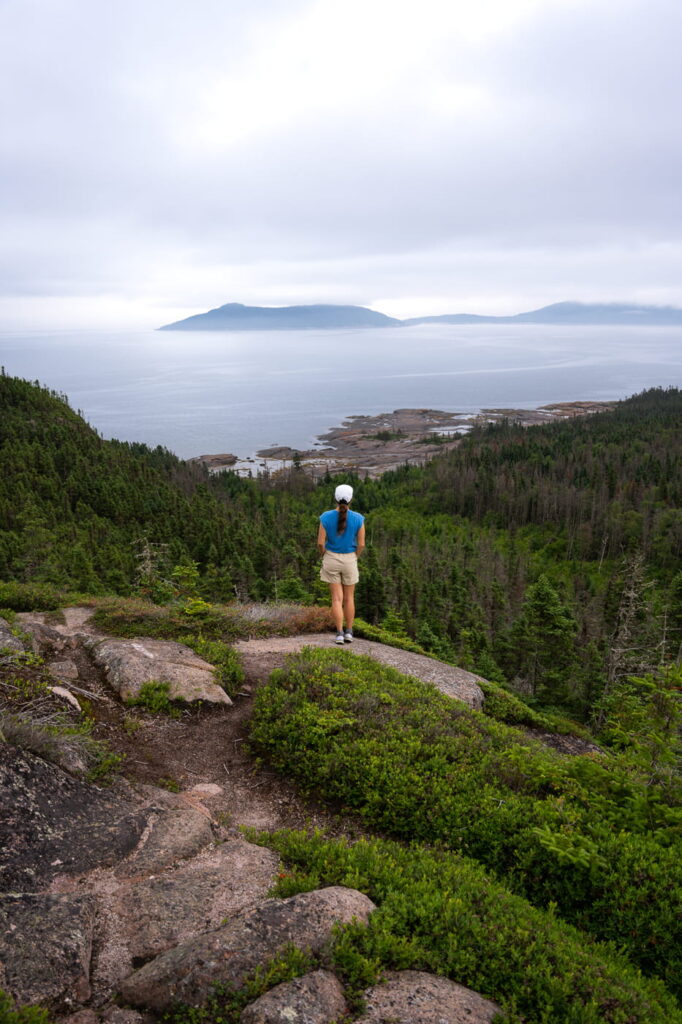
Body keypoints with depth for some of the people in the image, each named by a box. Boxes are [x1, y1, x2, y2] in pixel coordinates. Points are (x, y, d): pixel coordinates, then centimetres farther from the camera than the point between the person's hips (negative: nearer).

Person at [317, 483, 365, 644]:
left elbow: (320, 542, -10)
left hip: (331, 559, 0)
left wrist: (325, 556, 10)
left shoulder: (326, 517, -11)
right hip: (349, 560, 0)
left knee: (337, 598, 5)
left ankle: (339, 634, -1)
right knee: (349, 597, 15)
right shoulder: (358, 518, -11)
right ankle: (349, 633, 16)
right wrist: (355, 558, 11)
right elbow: (361, 544, -8)